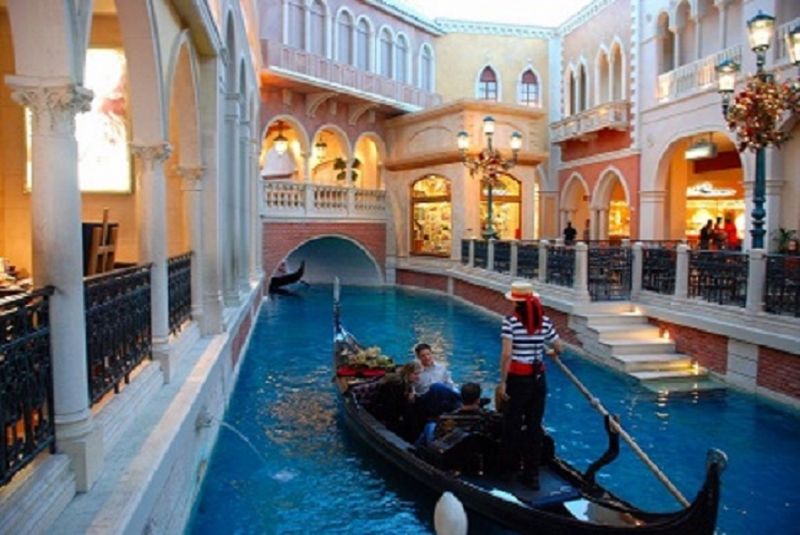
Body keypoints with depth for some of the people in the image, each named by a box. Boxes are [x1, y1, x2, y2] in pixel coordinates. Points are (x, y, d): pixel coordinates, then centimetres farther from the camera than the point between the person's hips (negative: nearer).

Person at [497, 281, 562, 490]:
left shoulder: (511, 321, -13)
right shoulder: (544, 321, 1)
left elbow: (506, 354, -19)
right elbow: (559, 349, 8)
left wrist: (502, 382, -14)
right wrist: (552, 352, 31)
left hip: (518, 378, -4)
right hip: (538, 378, 4)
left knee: (513, 424, 12)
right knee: (534, 426, 11)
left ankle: (511, 468, 26)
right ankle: (532, 475, 17)